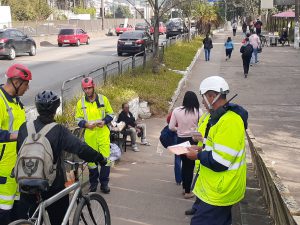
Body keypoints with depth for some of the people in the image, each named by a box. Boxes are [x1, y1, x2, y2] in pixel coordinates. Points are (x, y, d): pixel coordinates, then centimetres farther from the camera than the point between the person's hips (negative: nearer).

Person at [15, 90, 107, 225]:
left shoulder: (24, 128, -2)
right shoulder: (58, 131, -14)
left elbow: (19, 151, 7)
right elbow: (81, 148, -20)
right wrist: (100, 159, -8)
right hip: (53, 186, -3)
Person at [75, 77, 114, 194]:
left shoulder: (103, 99, 3)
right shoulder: (81, 102, 4)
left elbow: (110, 113, 9)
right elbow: (78, 119, 7)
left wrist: (104, 121, -10)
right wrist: (86, 124, -13)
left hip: (103, 132, 0)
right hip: (89, 134, 1)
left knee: (105, 157, -4)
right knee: (91, 159, 5)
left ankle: (104, 183, 9)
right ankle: (93, 182, 21)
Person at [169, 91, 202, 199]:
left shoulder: (176, 110, -7)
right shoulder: (198, 111, -11)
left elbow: (171, 127, -5)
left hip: (181, 140, 2)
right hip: (193, 140, -2)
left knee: (184, 164, 20)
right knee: (190, 166, 8)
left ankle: (184, 187, 31)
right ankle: (187, 191, 14)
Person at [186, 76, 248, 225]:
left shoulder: (229, 122, -25)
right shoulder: (222, 116, 9)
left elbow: (219, 162, -28)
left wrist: (198, 155, -13)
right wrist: (202, 149, 7)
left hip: (220, 192, -10)